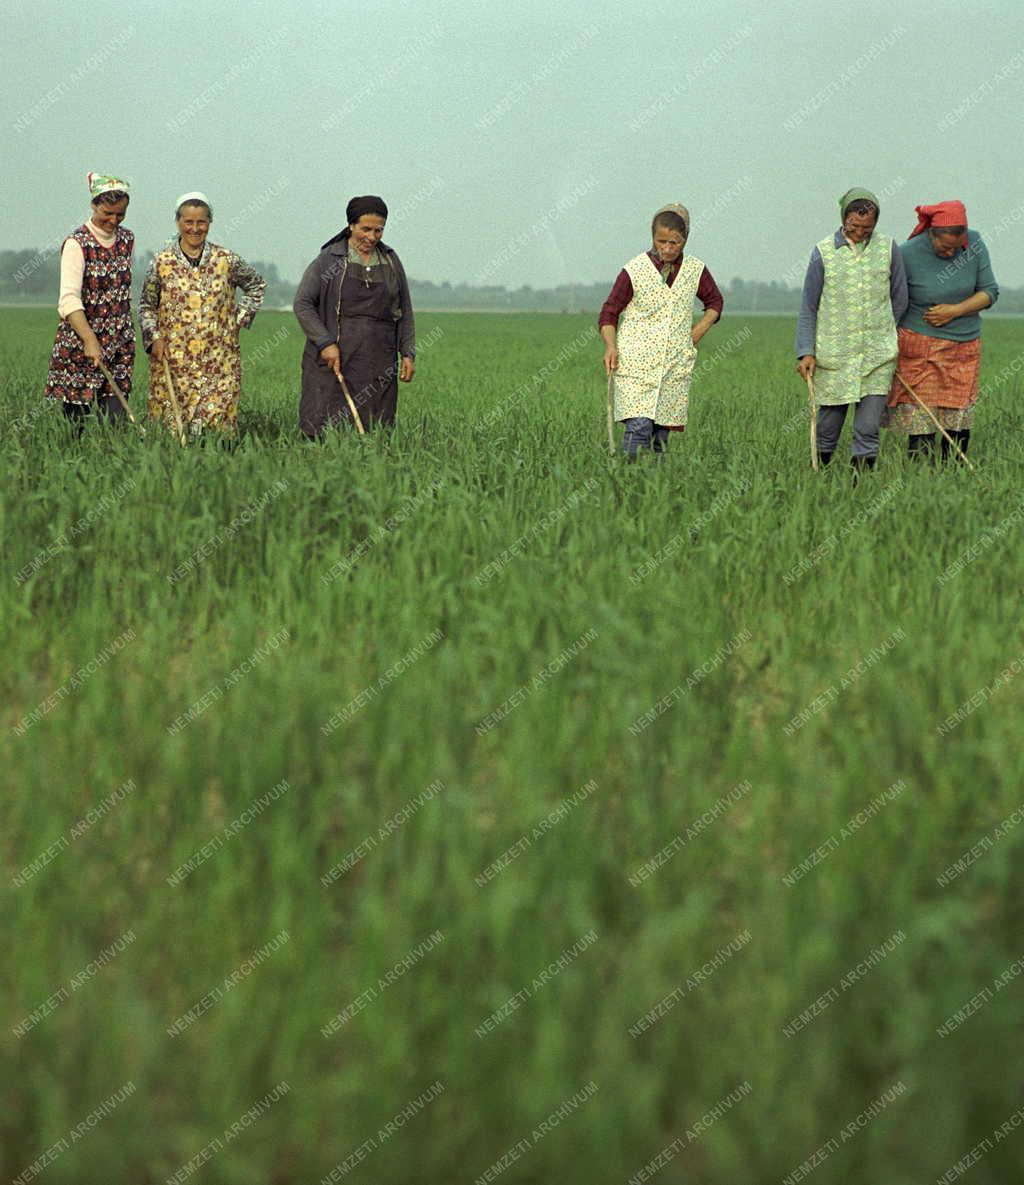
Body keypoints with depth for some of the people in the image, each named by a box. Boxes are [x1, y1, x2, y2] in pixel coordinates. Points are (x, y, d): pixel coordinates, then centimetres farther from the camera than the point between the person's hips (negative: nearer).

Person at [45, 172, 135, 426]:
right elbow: (69, 299, -21)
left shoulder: (127, 240, 8)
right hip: (79, 343, -5)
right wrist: (90, 340, -33)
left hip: (119, 343, 5)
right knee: (75, 420, -3)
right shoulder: (77, 243, -11)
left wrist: (127, 333, 15)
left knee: (116, 420, -2)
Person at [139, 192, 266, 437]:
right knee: (173, 426, -2)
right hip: (173, 359, 0)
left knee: (217, 424, -5)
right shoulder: (162, 262, 3)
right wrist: (155, 338, -3)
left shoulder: (227, 260, 3)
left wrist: (240, 318, 10)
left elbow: (257, 285, 19)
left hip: (219, 361, 0)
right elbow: (146, 307, 11)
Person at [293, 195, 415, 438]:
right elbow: (302, 304, -3)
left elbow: (404, 311, 18)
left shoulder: (391, 263, 13)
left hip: (378, 365, 3)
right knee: (325, 427, -8)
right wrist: (325, 343, -13)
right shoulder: (328, 260, 0)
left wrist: (408, 353, 9)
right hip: (334, 357, -3)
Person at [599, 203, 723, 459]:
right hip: (636, 363, -3)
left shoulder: (695, 270, 7)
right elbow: (609, 313, 1)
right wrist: (610, 346, -15)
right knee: (639, 426, -16)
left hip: (676, 366, 3)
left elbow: (715, 301, 25)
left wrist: (698, 331, 8)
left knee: (662, 431, 3)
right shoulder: (635, 270, -3)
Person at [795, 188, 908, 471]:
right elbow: (808, 308, 2)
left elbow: (899, 300, 14)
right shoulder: (823, 253, -1)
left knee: (868, 429, -3)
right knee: (829, 423, 7)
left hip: (877, 355, 1)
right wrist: (805, 352, -5)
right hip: (834, 355, -1)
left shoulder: (888, 249, 3)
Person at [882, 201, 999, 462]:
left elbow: (990, 292, 4)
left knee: (959, 422, 4)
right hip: (921, 347, -3)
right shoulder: (908, 254, -12)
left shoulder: (974, 243, -3)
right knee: (921, 425, -8)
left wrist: (954, 310, -11)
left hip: (964, 345, 3)